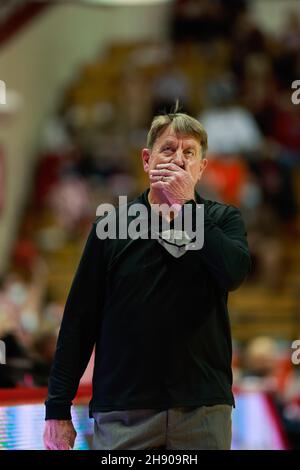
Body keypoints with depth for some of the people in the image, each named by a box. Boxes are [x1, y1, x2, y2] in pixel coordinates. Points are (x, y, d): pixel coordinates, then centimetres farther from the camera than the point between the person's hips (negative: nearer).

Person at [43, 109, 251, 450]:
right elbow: (79, 318, 5)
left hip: (203, 409, 0)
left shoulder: (222, 220, 7)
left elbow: (234, 272, -15)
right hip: (122, 413, 0)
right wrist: (58, 409, 1)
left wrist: (185, 204, -11)